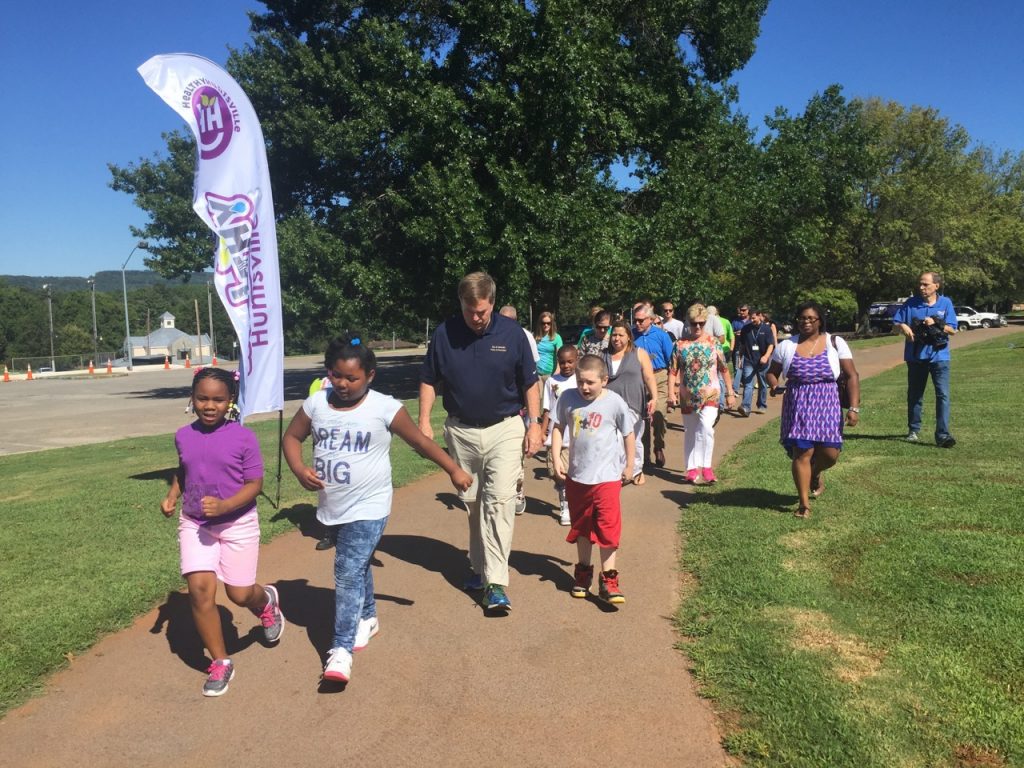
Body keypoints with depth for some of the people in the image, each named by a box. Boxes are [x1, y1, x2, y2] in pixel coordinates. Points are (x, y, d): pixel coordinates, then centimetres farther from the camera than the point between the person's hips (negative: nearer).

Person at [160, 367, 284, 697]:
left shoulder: (243, 437, -14)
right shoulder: (183, 436, -1)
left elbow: (255, 483, -11)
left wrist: (224, 505, -25)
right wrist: (172, 496, -1)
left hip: (238, 524, -3)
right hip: (194, 524, 3)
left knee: (240, 594, 3)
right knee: (200, 589, -8)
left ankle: (266, 601, 43)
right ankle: (220, 662, 11)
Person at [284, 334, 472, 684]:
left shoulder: (384, 408, -13)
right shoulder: (316, 403, -2)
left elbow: (420, 441, -4)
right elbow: (292, 437, 9)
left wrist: (454, 470, 0)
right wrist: (299, 469, -10)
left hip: (368, 509, -5)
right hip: (332, 506, 5)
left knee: (349, 572, -11)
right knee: (358, 565, 23)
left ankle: (341, 648, -3)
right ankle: (367, 617, 45)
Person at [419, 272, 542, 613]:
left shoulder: (511, 332, -8)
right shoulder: (444, 333, -6)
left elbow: (530, 382, 1)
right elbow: (429, 381, 4)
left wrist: (534, 423, -3)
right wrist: (424, 421, -3)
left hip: (505, 429, -2)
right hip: (461, 431, 2)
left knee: (499, 501, -11)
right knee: (472, 503, 14)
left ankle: (496, 582, -8)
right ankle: (479, 567, 31)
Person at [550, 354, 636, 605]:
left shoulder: (615, 402, -11)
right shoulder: (568, 398, -5)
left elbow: (628, 435, 2)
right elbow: (558, 427, 5)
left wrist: (629, 466, 8)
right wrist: (556, 458, -4)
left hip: (607, 477, -3)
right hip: (576, 476, 3)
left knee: (608, 529, -2)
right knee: (581, 527, 17)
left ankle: (608, 581, 8)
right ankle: (583, 572, 34)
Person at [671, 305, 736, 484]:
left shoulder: (713, 342, 0)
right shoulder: (680, 344, 1)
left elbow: (724, 369, 4)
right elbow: (674, 371, 1)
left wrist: (730, 392, 4)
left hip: (710, 394, -2)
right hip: (687, 396, 2)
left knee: (706, 427, -20)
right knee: (690, 432, 10)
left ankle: (706, 466, -7)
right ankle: (692, 468, 21)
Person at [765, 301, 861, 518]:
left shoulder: (835, 343, 2)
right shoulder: (786, 345, 5)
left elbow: (852, 376, 0)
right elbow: (772, 372, 11)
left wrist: (854, 407, -8)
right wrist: (774, 386, -13)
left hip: (826, 404, 0)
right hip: (797, 405, 0)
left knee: (830, 453, -4)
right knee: (802, 452, -6)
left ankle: (816, 474, 34)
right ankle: (804, 502, 7)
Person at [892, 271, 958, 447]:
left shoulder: (945, 303, 0)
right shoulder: (911, 303, 2)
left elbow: (952, 329, -1)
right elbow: (895, 322, 4)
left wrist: (936, 324, -17)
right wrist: (903, 326, -17)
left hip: (939, 356, -1)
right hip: (916, 356, 2)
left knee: (943, 394, -11)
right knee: (914, 395, 12)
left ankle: (943, 435, -12)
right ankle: (913, 430, 27)